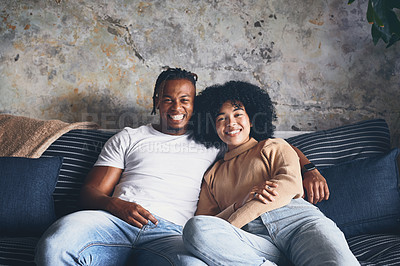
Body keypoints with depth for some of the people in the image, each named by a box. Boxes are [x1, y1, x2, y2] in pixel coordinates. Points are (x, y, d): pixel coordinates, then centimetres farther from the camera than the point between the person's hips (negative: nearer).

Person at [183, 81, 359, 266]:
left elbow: (290, 184, 2)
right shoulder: (212, 175, 30)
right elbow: (202, 222, 16)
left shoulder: (274, 147, 25)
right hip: (254, 239, 4)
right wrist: (241, 203, -6)